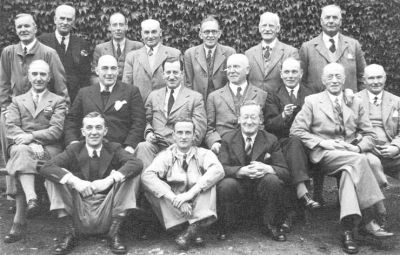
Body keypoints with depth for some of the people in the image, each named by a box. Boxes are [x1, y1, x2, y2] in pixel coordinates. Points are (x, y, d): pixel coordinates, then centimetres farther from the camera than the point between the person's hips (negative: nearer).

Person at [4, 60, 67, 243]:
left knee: (20, 160, -33)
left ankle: (19, 220, -36)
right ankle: (31, 199, -51)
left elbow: (56, 130, 0)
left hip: (48, 149, -1)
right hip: (20, 146, 2)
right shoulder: (17, 101, 24)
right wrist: (23, 139, -15)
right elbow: (10, 127, 6)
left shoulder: (58, 101, 16)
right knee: (21, 151, -36)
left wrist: (32, 136, -16)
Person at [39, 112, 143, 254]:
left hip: (107, 214, 0)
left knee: (131, 174, -18)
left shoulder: (114, 149, 3)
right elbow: (46, 168, -12)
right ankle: (71, 233, -6)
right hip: (79, 214, 1)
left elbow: (137, 164, -17)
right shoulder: (73, 150, 3)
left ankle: (114, 234, -11)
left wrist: (109, 180, -30)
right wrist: (74, 181, -28)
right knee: (54, 176, -14)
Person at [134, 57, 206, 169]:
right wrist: (149, 132, 1)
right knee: (142, 147, -32)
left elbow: (199, 129, 3)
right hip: (155, 145, 3)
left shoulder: (195, 97, 10)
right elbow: (147, 120, 24)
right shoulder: (153, 96, 21)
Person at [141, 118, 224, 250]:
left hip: (199, 204, 0)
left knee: (208, 180, -22)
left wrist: (191, 192, -30)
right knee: (150, 188, -23)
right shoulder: (166, 156, 4)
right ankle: (197, 228, -27)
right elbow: (147, 176, -15)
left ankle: (194, 227, -29)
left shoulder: (203, 154, 4)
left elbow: (218, 170, -18)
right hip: (173, 207, 1)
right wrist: (174, 199, -28)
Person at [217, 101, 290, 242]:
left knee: (273, 180, -31)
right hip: (237, 185, -1)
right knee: (226, 184, -33)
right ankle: (224, 226, -4)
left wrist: (267, 168, -31)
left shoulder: (271, 140, -1)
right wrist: (242, 171, -32)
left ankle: (270, 226, -6)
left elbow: (285, 172, -7)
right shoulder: (228, 139, 0)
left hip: (261, 187, 1)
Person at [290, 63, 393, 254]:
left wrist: (358, 147, -5)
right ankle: (371, 220, -31)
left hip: (352, 153, 3)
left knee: (350, 169, -36)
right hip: (324, 155, -3)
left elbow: (369, 134, 17)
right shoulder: (312, 101, 10)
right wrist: (322, 142, -11)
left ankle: (348, 228, -38)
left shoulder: (356, 103, 19)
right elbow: (296, 131, 2)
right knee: (358, 161, -33)